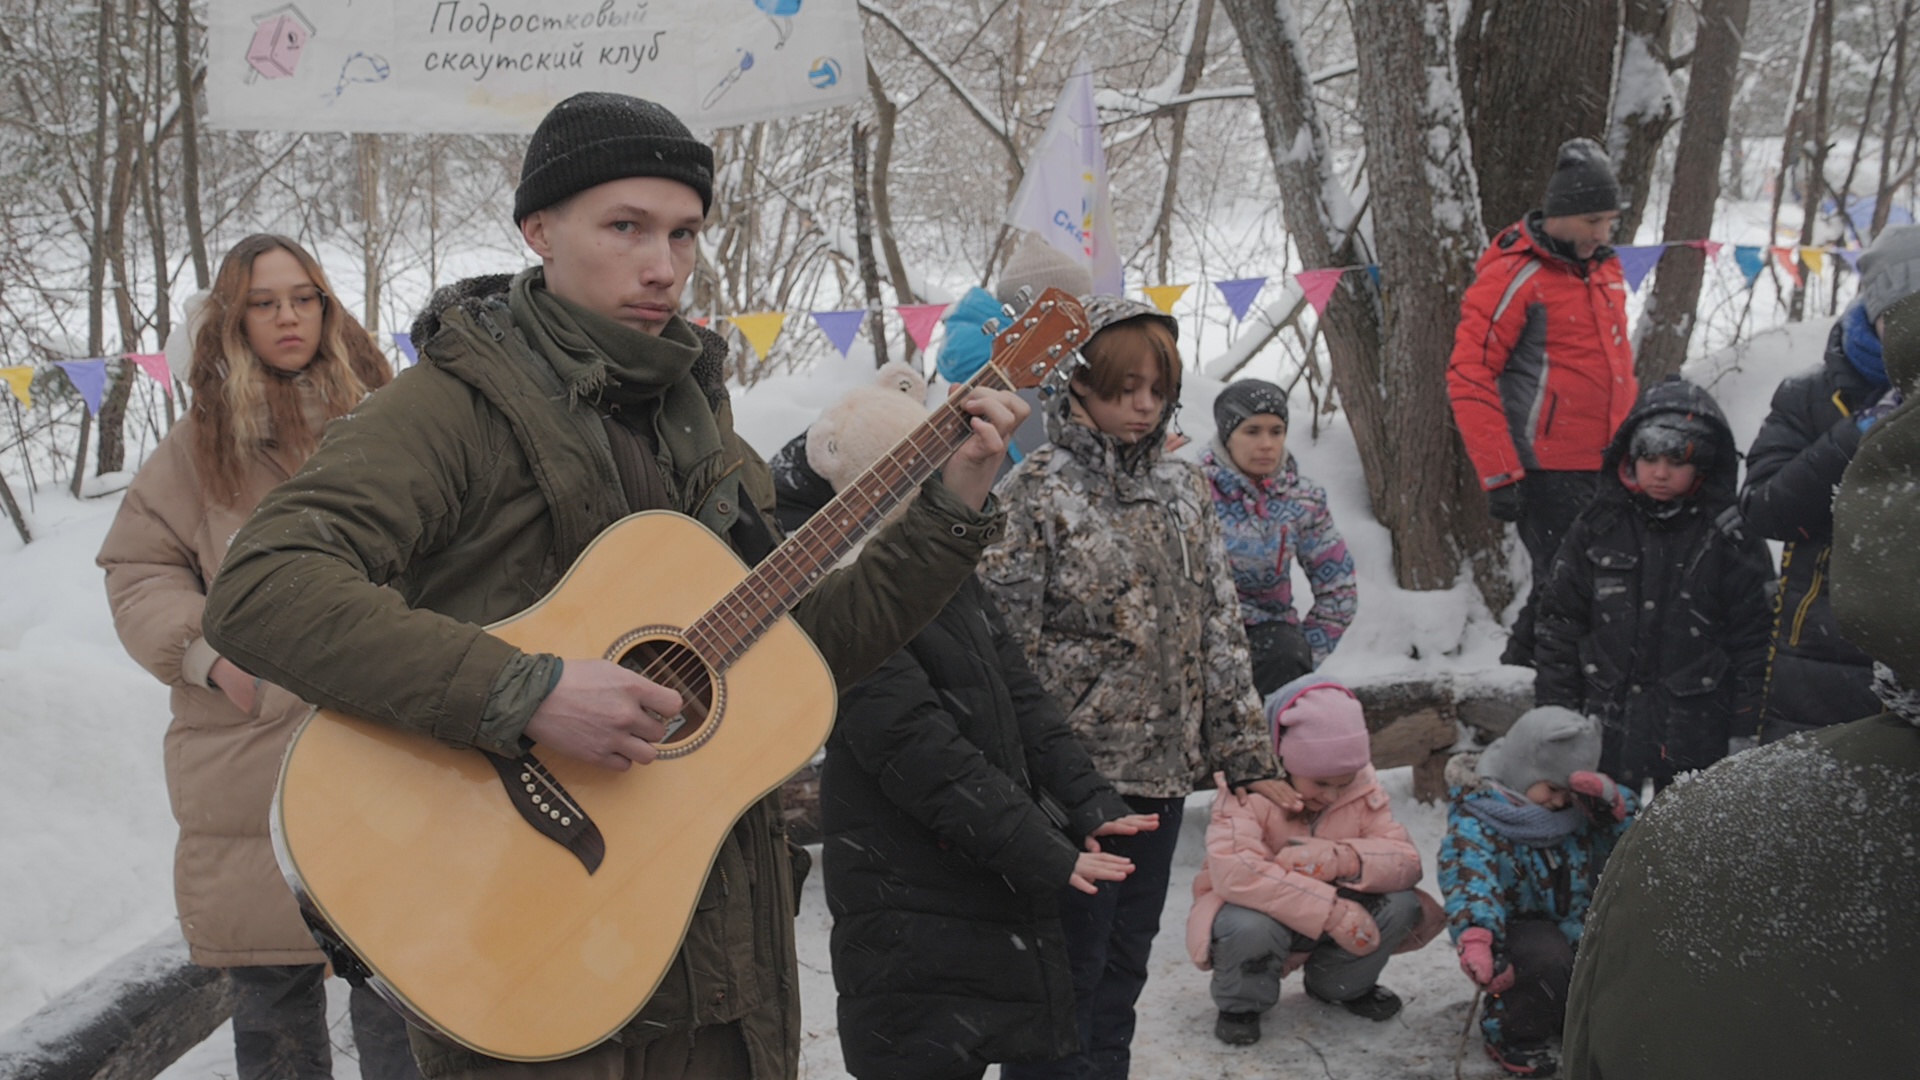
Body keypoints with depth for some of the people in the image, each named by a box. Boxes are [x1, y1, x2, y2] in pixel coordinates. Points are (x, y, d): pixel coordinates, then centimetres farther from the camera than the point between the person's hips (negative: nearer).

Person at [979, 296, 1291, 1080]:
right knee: (1067, 985, 2)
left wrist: (1247, 758, 9)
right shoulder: (1035, 493, -9)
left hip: (1162, 773, 6)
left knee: (1122, 973, 16)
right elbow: (1004, 647, -11)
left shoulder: (1182, 490, 10)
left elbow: (1219, 632, 12)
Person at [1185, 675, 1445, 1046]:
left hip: (1327, 925, 5)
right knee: (1248, 926, -39)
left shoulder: (1362, 786, -10)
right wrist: (1330, 911, -43)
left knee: (1401, 904, -20)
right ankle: (1240, 1006, -3)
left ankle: (1340, 985, 10)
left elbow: (1406, 860, -19)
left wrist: (1340, 858, -40)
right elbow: (1233, 872, -41)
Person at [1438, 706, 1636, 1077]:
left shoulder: (1578, 807, 1)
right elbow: (1469, 883, -36)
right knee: (1548, 960, -36)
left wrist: (1611, 806, -20)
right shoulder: (1475, 824, -20)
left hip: (1576, 926, 7)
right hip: (1520, 926, -7)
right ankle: (1509, 1036, -7)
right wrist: (1474, 938, -55)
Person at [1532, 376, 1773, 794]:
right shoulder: (1597, 528, 3)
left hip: (1694, 731, -2)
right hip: (1605, 725, 2)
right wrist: (1554, 712, 3)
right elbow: (1560, 624, 6)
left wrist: (1745, 729, -4)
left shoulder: (1730, 539, -3)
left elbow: (1752, 638, -1)